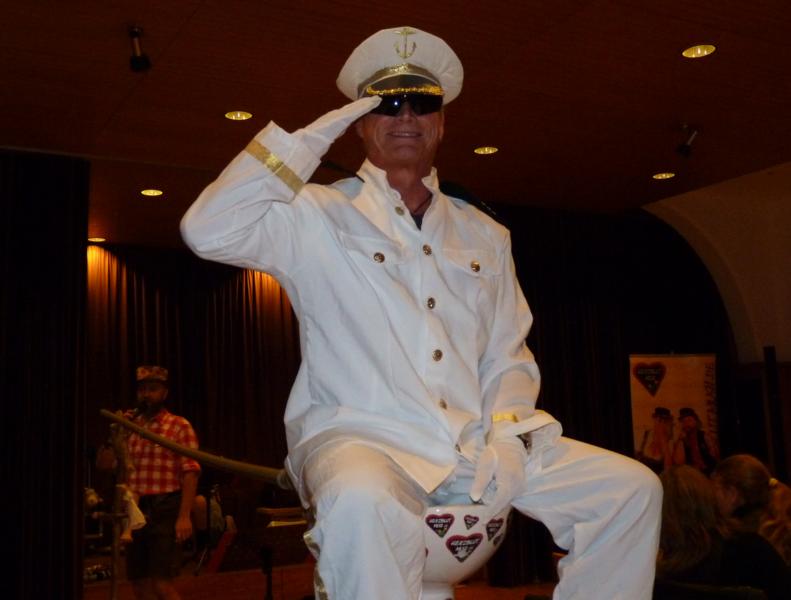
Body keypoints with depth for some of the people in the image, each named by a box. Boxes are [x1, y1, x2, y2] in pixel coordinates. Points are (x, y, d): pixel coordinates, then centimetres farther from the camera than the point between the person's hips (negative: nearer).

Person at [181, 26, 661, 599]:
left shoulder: (485, 236, 17)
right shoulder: (317, 215, 4)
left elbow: (508, 358, 15)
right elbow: (209, 231, -12)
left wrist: (508, 435, -5)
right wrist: (309, 140, -9)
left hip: (474, 446, 5)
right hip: (358, 438, -5)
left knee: (632, 488, -5)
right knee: (363, 502, -40)